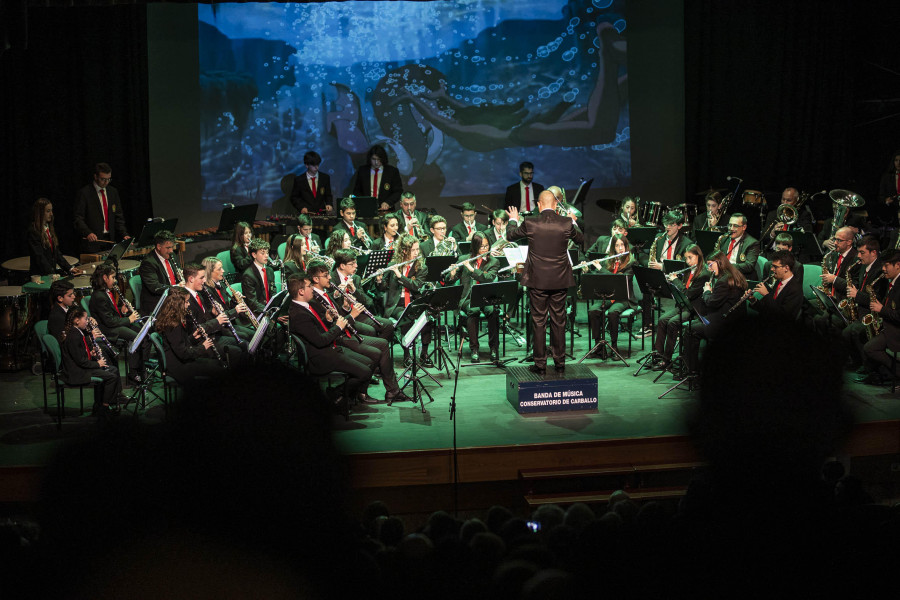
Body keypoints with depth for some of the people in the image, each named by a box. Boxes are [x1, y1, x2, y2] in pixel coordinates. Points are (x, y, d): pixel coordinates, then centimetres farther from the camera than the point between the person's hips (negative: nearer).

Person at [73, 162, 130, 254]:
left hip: (110, 240, 5)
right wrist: (88, 233, -24)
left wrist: (124, 234, 0)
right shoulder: (84, 193, -4)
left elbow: (118, 216, 14)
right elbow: (78, 218, -9)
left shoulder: (113, 192, 13)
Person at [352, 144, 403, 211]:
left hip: (385, 210, -1)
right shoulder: (362, 170, 10)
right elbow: (357, 190, 15)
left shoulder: (392, 171, 4)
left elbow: (398, 191, 5)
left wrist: (388, 203, -12)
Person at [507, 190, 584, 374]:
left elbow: (510, 236, 8)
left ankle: (540, 364, 8)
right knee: (559, 321, 12)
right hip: (560, 281, 2)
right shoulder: (566, 223, -8)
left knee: (539, 322, 6)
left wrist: (513, 220, 27)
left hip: (537, 281, -2)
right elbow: (580, 239, 12)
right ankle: (560, 362, 18)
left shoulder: (530, 224, -11)